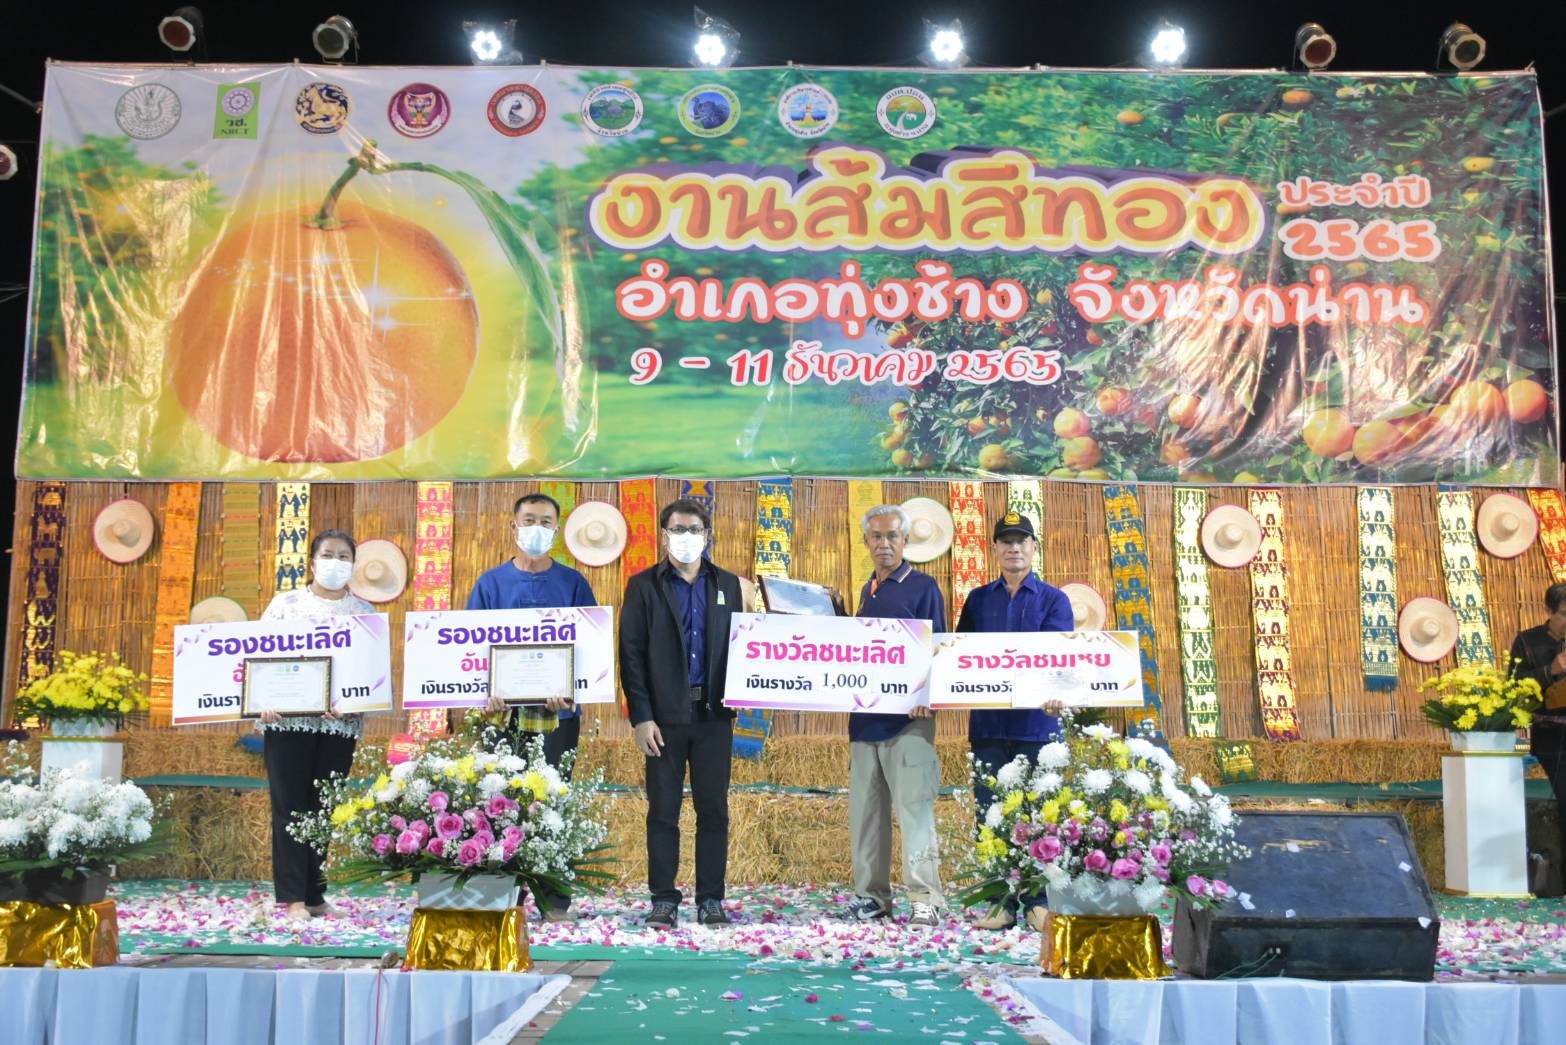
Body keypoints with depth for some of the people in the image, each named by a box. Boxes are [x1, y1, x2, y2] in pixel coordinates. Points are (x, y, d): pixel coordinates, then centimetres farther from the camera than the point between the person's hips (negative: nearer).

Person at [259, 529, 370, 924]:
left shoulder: (363, 611, 9)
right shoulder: (286, 603, 8)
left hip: (339, 723, 1)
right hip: (287, 719, -1)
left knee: (323, 809, 5)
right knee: (289, 807, -2)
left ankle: (314, 895, 14)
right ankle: (294, 897, 4)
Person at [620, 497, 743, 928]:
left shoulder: (727, 584, 12)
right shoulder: (644, 585, 3)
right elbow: (631, 653, -1)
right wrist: (641, 716, -8)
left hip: (714, 714, 2)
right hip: (665, 715, -2)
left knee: (714, 810, 6)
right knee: (663, 811, 4)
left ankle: (711, 900, 16)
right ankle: (663, 900, 14)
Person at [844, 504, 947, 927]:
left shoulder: (923, 587, -2)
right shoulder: (868, 591, 18)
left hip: (908, 718, -7)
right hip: (865, 714, 7)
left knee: (914, 808, -6)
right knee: (865, 808, 9)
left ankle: (925, 898, 0)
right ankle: (871, 894, 18)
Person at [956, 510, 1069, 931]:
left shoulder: (1053, 599, 7)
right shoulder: (978, 600, 14)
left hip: (1037, 721, -2)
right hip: (987, 723, 2)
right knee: (991, 816, 3)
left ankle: (1038, 903, 13)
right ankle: (1002, 902, 12)